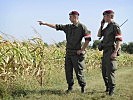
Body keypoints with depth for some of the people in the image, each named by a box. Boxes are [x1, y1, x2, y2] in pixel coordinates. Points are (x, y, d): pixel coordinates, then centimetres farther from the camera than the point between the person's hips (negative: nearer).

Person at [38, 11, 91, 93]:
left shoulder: (82, 27, -7)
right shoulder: (68, 27, 12)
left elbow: (88, 39, -12)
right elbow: (56, 26, 14)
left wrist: (82, 50, -13)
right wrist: (45, 23, 12)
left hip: (77, 53, -6)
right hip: (68, 53, 6)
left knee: (79, 71, -2)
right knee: (68, 71, 8)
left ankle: (83, 87, 13)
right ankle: (70, 87, 19)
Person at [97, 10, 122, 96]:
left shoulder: (115, 26, -10)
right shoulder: (107, 27, 17)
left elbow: (119, 40, -16)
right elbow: (99, 35, 23)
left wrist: (115, 52, -23)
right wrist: (102, 25, 13)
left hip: (111, 51, -9)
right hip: (105, 51, 9)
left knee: (110, 71, -10)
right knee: (104, 71, 12)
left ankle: (112, 90, -4)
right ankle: (108, 87, 23)